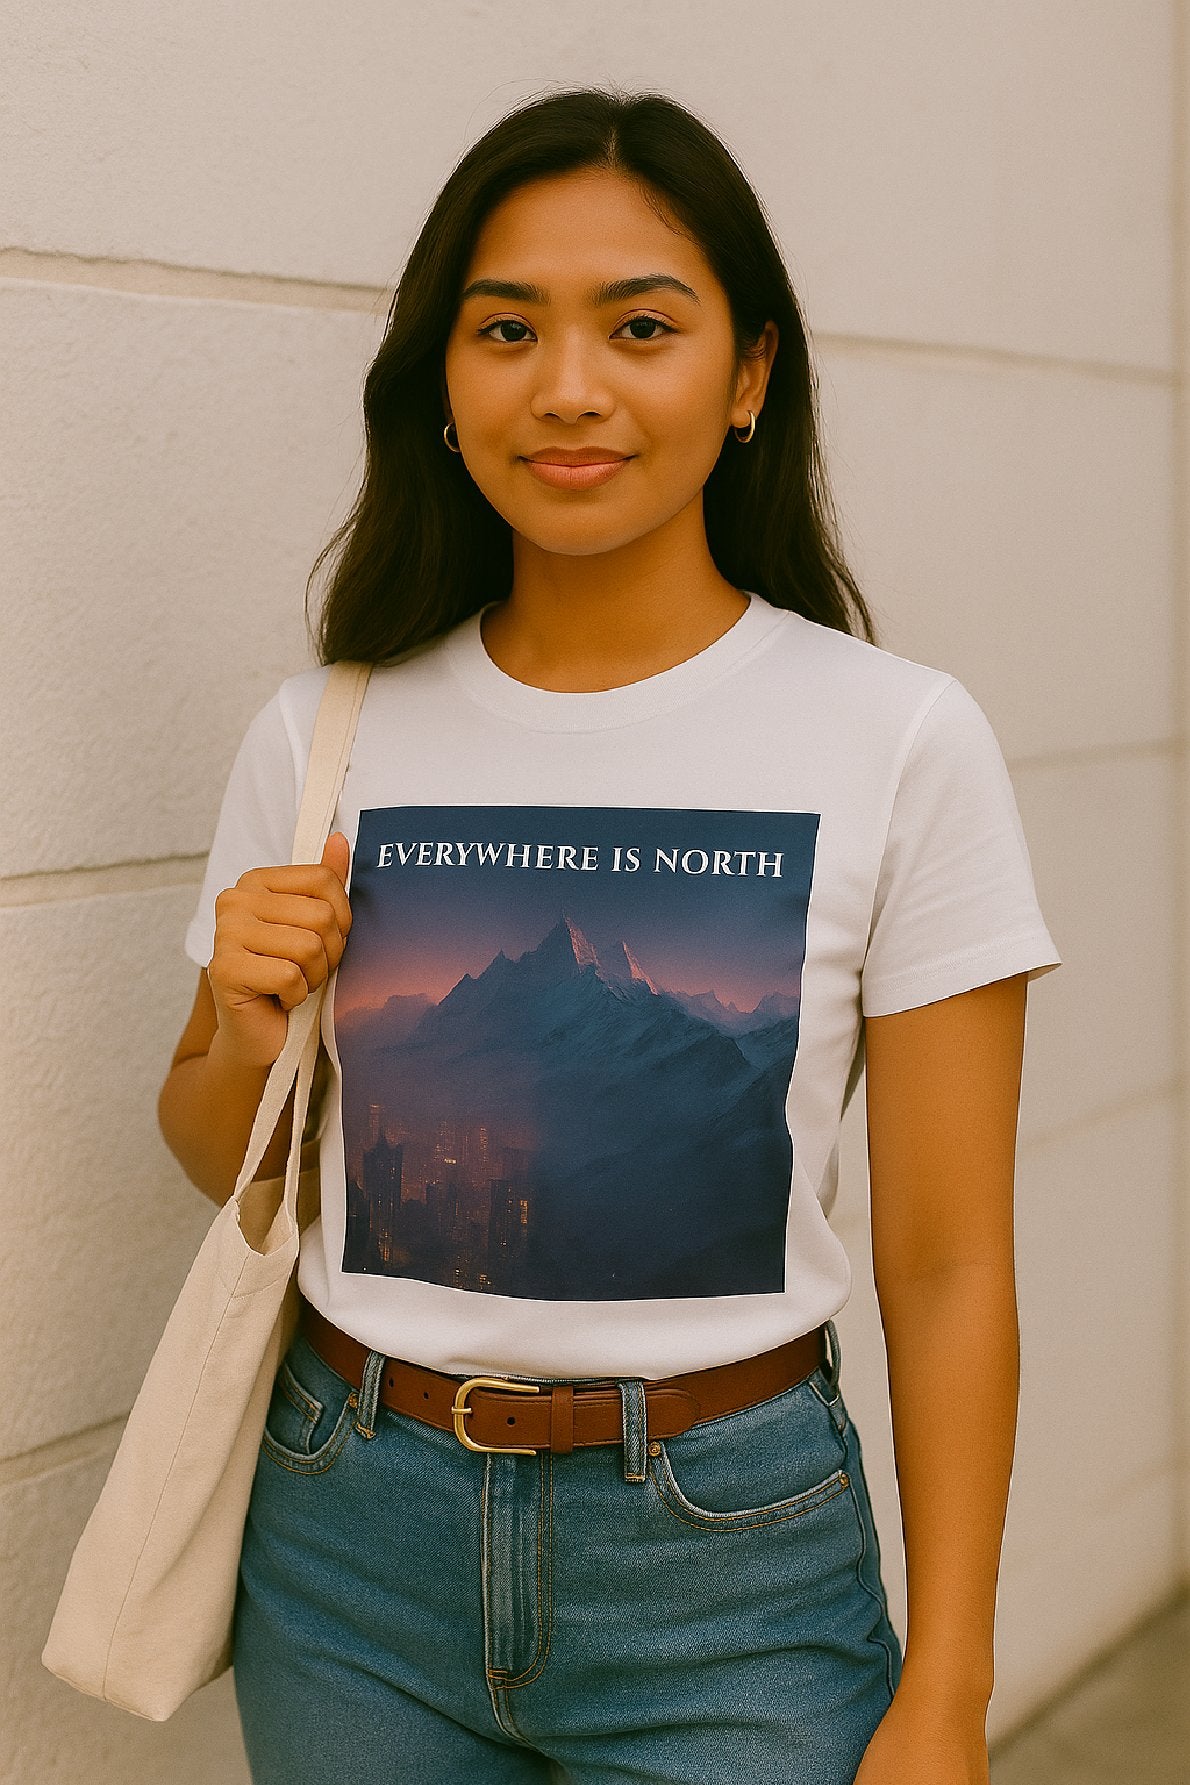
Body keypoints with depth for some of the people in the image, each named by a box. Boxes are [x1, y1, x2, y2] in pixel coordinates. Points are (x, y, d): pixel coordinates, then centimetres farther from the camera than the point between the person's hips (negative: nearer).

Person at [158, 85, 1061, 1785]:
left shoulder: (902, 741, -11)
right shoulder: (323, 736, -3)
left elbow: (947, 1263, -7)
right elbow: (223, 1165, 10)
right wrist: (247, 1038, -12)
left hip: (730, 1571, -2)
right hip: (354, 1535, 3)